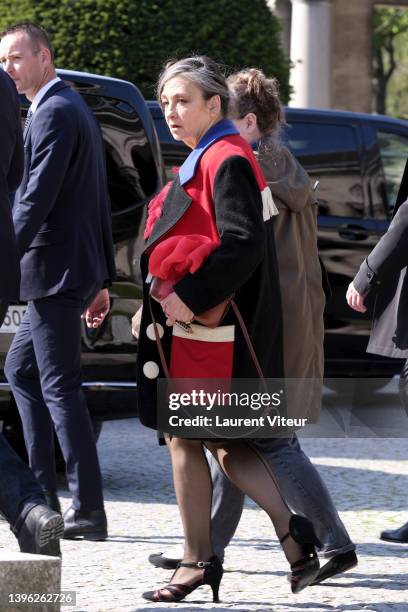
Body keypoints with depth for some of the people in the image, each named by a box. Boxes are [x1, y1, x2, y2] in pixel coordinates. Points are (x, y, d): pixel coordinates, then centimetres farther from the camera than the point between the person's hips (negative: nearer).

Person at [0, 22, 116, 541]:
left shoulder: (54, 114, -13)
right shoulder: (70, 109, 19)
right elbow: (97, 203, 21)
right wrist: (101, 280, 22)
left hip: (55, 272, -11)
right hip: (77, 272, 11)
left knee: (60, 387, -8)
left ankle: (88, 511, -8)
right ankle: (42, 492, 17)